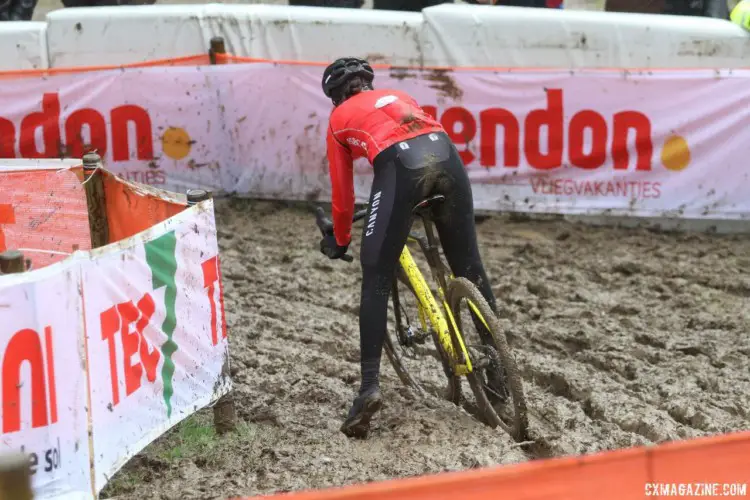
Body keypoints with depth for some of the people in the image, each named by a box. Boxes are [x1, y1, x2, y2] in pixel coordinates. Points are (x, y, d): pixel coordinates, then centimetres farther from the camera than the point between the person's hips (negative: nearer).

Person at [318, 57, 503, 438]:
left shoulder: (339, 118, 28)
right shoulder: (396, 96, 38)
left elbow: (342, 192, 31)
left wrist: (339, 241, 47)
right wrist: (424, 202, 59)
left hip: (399, 165, -4)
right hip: (446, 153, 4)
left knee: (376, 281, 4)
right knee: (468, 266, 16)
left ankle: (370, 386, -3)